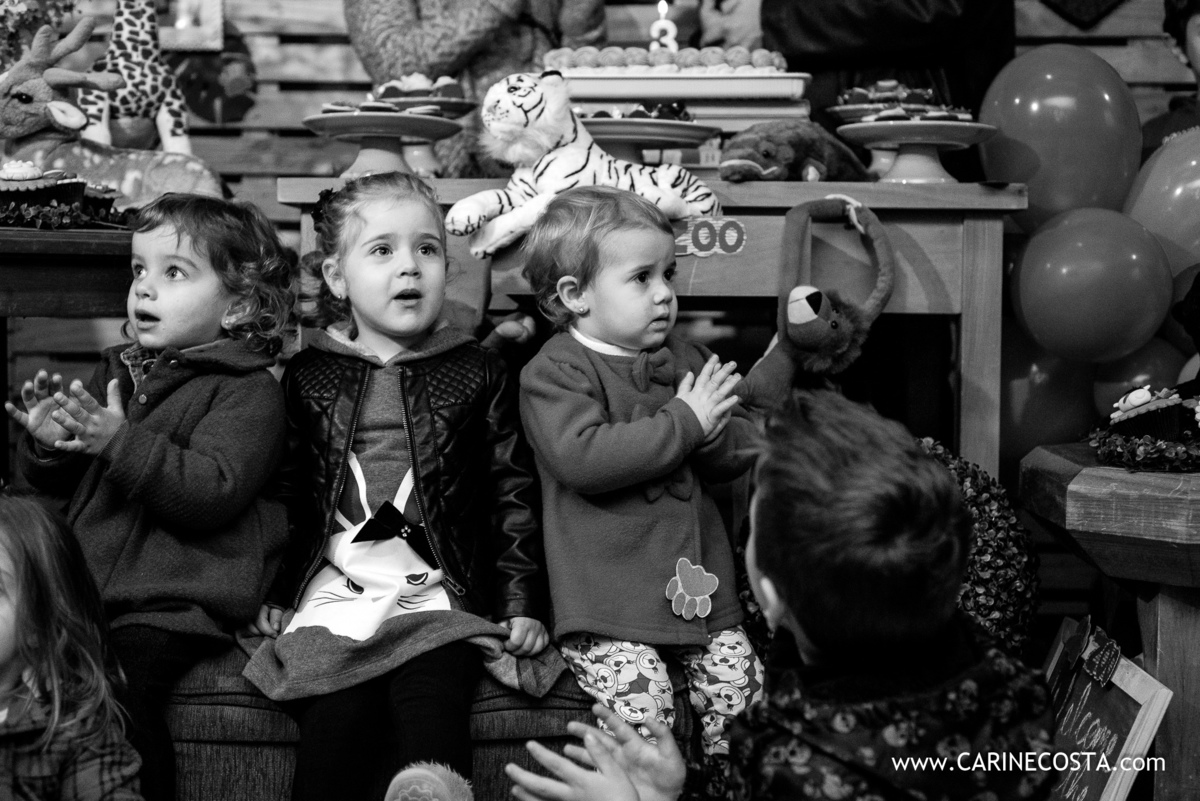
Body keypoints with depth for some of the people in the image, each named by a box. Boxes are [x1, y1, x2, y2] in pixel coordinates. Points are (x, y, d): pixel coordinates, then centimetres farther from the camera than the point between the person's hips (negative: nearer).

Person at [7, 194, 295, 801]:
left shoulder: (246, 391, -6)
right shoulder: (115, 373, 16)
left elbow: (212, 492, -20)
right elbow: (63, 487, 22)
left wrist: (122, 442, -27)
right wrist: (46, 448, -1)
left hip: (176, 599, -7)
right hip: (84, 583, 7)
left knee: (119, 680, -27)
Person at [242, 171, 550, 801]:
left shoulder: (476, 373, 8)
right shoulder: (307, 376, 10)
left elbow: (512, 490, 9)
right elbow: (285, 493, 14)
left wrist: (521, 601, 4)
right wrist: (273, 593, 7)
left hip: (437, 592, 0)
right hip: (333, 588, 1)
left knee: (431, 712, -24)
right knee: (337, 715, -22)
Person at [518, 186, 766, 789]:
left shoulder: (685, 360, 15)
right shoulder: (554, 373, -6)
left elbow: (741, 450, 13)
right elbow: (582, 458, -23)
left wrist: (713, 429, -12)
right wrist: (683, 423, -18)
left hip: (701, 588, 6)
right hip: (608, 602, -6)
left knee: (741, 685, -7)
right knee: (643, 703, -23)